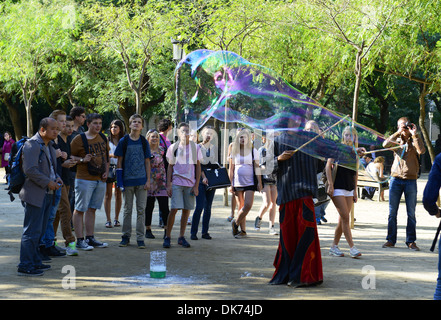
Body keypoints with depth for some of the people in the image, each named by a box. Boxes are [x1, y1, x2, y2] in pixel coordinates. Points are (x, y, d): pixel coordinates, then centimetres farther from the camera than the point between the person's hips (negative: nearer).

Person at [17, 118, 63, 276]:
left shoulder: (49, 146, 19)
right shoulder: (32, 145, -12)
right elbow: (30, 170, -20)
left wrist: (56, 178, 10)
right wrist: (49, 182, -17)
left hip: (47, 195, 9)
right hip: (35, 195, -9)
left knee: (40, 231, 14)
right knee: (32, 231, -8)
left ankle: (35, 262, 23)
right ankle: (25, 266, -4)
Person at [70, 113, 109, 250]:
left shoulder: (103, 138, 13)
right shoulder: (79, 139, -6)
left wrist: (106, 172, 8)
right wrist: (82, 160, -19)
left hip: (100, 179, 6)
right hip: (84, 179, -6)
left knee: (92, 209, 13)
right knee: (80, 209, -4)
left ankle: (90, 238, 19)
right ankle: (80, 240, -2)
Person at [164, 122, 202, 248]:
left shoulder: (195, 147, 6)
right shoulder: (173, 147, 4)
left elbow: (198, 167, 8)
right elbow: (170, 167, 7)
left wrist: (196, 185, 1)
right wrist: (168, 184, 0)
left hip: (190, 183, 2)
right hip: (176, 182, -2)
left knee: (187, 210, 3)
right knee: (174, 209, -10)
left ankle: (181, 237, 14)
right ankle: (167, 237, -2)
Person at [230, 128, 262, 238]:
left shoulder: (253, 151, 3)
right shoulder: (234, 152, 7)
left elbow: (257, 167, 2)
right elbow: (231, 169, 9)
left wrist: (259, 182, -4)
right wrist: (231, 184, 4)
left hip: (250, 182, -2)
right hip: (238, 183, 2)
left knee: (248, 205, -14)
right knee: (241, 206, 5)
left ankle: (236, 223, 6)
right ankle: (243, 231, 11)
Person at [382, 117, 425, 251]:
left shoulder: (414, 141, 5)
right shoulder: (396, 140, 11)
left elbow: (421, 150, -15)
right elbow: (385, 144, -9)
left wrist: (414, 135, -16)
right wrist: (398, 133, -13)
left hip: (410, 180, -1)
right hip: (396, 179, 1)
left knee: (411, 213, 1)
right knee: (392, 212, 3)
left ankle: (411, 241, 8)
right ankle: (391, 240, 11)